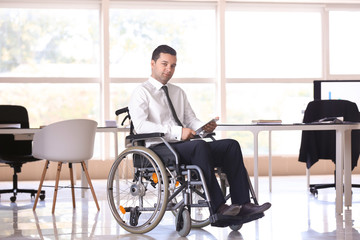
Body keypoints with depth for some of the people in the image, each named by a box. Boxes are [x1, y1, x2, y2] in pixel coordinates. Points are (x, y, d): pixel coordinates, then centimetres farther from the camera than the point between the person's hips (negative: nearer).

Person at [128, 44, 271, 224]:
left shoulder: (178, 92, 25)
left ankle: (242, 205, -22)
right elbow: (140, 125, -15)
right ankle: (218, 207, -39)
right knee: (200, 146, -36)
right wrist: (177, 132, -24)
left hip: (184, 146, 7)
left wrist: (204, 127, -5)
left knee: (231, 145, -13)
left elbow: (191, 120, 21)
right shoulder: (141, 92, 1)